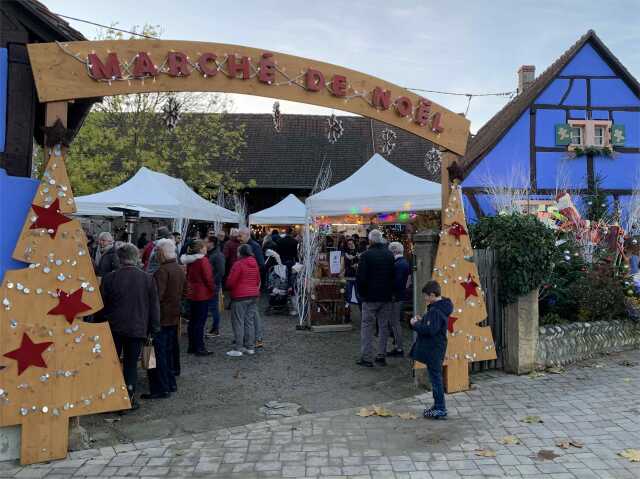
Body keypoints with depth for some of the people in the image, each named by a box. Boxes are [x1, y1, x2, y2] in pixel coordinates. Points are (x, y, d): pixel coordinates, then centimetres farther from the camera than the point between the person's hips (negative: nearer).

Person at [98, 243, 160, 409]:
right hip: (137, 328, 0)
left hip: (114, 327, 0)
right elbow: (154, 306, 0)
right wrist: (154, 329, 8)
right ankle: (129, 399, 10)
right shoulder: (147, 279, -4)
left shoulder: (110, 278, -6)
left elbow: (101, 306, 1)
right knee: (131, 364, 9)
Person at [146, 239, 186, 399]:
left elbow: (157, 296, -23)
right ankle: (171, 383, 26)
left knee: (159, 353, -2)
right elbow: (184, 292, 18)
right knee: (169, 351, 18)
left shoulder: (162, 271, -19)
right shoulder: (180, 270, 9)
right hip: (174, 317, 9)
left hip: (162, 318, -9)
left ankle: (161, 388, 1)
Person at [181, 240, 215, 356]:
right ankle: (200, 348, 2)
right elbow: (208, 278, -17)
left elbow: (188, 276, 15)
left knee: (192, 321, 14)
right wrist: (213, 290, -5)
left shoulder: (189, 261, 9)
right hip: (203, 294, -8)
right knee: (200, 321, -2)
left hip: (191, 294, 8)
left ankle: (192, 346, 22)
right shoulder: (203, 260, -16)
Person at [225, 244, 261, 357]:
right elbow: (258, 280, 16)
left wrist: (229, 287, 9)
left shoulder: (238, 264, -13)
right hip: (253, 295, 7)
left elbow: (231, 281, -12)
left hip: (240, 296, -7)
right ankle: (250, 347, 14)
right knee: (249, 321, 11)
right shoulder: (255, 264, 8)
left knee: (238, 322, -2)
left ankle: (238, 349, -2)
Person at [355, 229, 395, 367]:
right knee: (384, 326, 12)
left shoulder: (366, 255, -12)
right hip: (386, 297, 5)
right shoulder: (390, 254, 3)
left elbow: (360, 278, -13)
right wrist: (390, 291, 15)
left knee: (367, 326, 3)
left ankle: (366, 358, 5)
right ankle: (382, 355, 17)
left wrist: (361, 293, 1)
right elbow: (394, 276, 8)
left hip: (370, 297, -4)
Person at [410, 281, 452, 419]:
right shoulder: (440, 307, 10)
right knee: (435, 378, 18)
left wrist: (416, 324, -17)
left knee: (435, 378, -2)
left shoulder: (436, 311, -22)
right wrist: (421, 321, 8)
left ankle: (441, 409, 6)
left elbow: (430, 330, -28)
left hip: (434, 350, -11)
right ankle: (438, 405, 28)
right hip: (433, 349, 11)